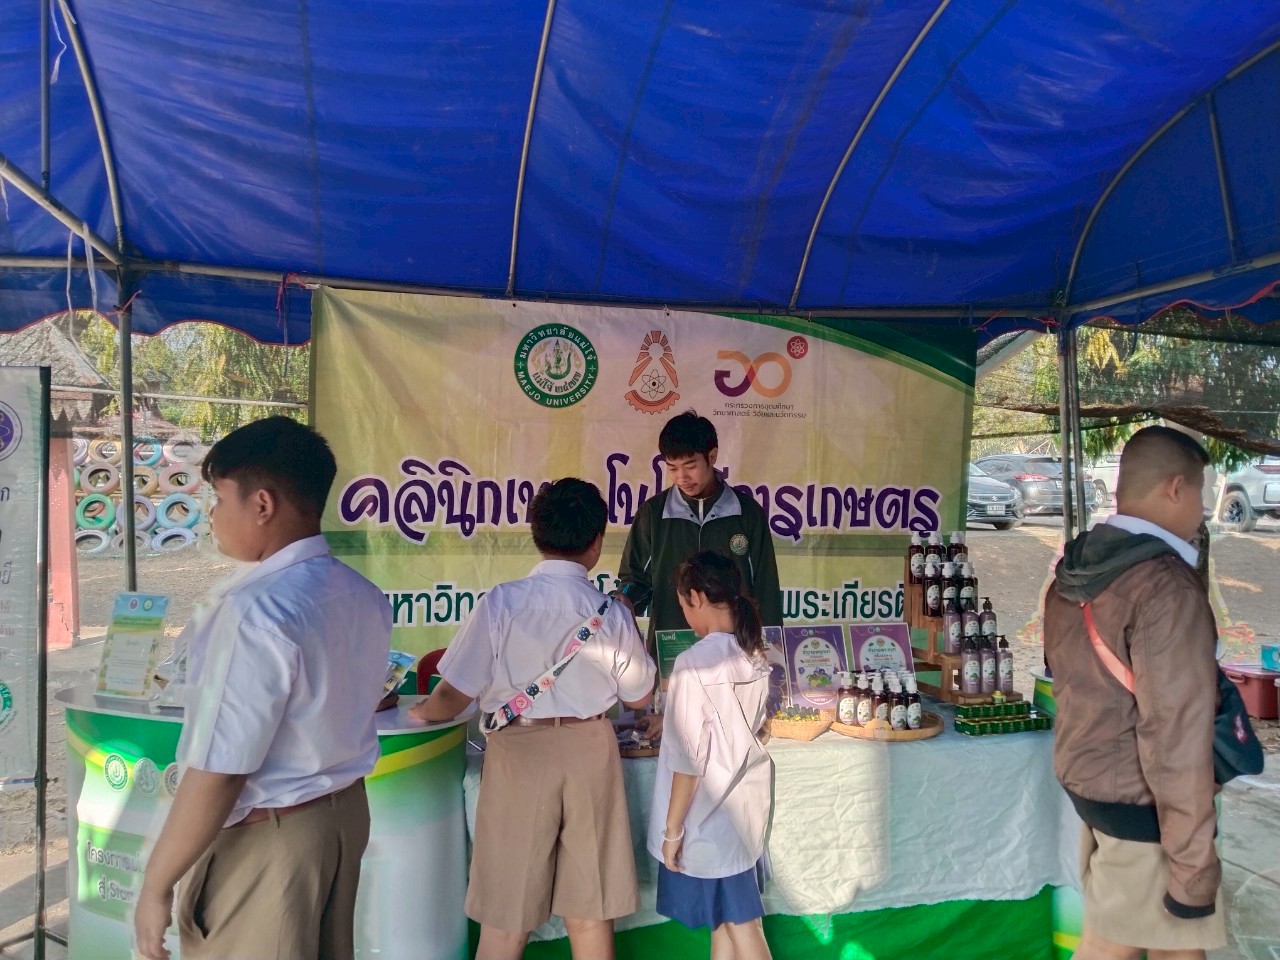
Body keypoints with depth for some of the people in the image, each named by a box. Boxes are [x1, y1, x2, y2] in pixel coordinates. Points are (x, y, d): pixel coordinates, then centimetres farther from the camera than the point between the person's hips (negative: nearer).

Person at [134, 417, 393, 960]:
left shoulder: (256, 611, -25)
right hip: (345, 810, 8)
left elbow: (217, 773, -25)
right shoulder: (365, 597, 0)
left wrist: (156, 884, -15)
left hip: (266, 836, -7)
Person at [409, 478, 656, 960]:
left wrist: (419, 713, 12)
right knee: (591, 911, 15)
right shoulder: (612, 614, -6)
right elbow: (639, 697, 8)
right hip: (590, 749, 2)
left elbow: (452, 698, -11)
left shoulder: (500, 603, -13)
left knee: (505, 912, 13)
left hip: (520, 751, -1)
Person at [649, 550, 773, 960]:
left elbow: (688, 757, -20)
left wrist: (672, 828, -11)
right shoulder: (754, 656, -1)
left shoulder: (696, 661, -22)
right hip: (747, 799, 7)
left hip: (712, 809, -7)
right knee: (725, 913, 21)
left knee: (740, 921, 7)